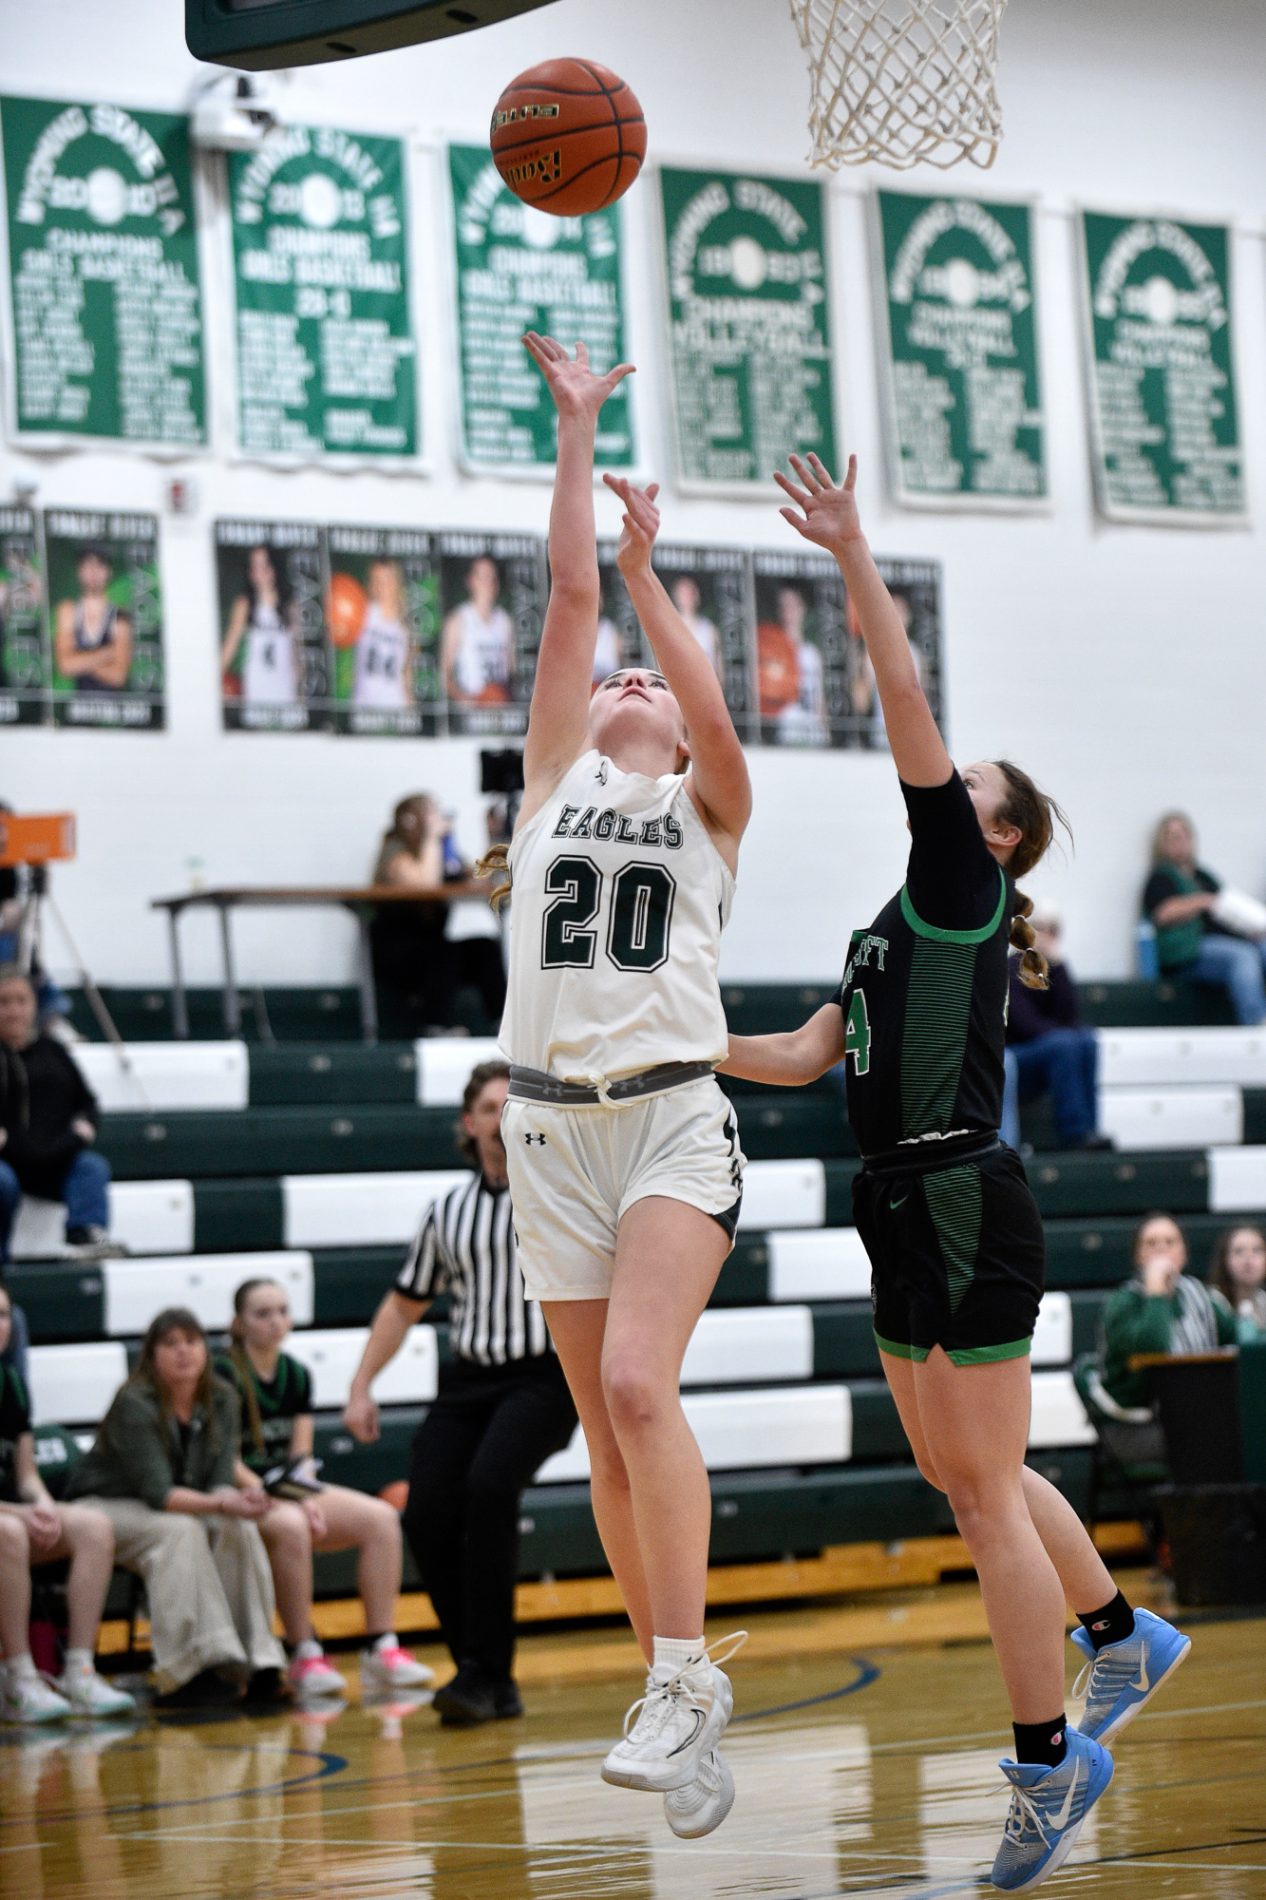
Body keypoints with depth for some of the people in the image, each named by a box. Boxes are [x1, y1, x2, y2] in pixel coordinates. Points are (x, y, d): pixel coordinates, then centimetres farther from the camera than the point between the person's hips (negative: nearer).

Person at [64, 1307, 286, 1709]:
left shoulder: (222, 1401, -3)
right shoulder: (134, 1404, -22)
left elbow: (220, 1480, -8)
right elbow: (158, 1493, -28)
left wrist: (239, 1499, -33)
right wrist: (220, 1504, -43)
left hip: (183, 1507, 5)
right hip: (105, 1506, -5)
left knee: (240, 1528, -24)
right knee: (180, 1531, -35)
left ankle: (256, 1662, -25)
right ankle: (193, 1671, -39)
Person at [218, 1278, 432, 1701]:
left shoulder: (297, 1376, 12)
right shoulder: (224, 1377, -8)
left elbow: (300, 1456, 8)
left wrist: (307, 1500, -12)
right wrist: (281, 1504, -23)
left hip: (288, 1492, 7)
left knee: (381, 1518, -16)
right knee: (290, 1527, -39)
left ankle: (381, 1649, -18)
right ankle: (304, 1658, -32)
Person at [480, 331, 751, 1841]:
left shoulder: (708, 805, 9)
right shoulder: (556, 778, 14)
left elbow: (718, 715, -14)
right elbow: (567, 593, 8)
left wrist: (650, 577, -13)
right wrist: (578, 433, 6)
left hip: (673, 1114, -4)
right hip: (552, 1119, 4)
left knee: (639, 1386, -23)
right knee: (606, 1424, 5)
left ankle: (683, 1678, -22)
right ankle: (678, 1692, 14)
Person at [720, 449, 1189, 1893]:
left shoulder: (962, 882, -4)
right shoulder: (896, 931, 21)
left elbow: (909, 710, -14)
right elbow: (800, 1057, 22)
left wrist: (854, 557, -16)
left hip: (962, 1206, -9)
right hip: (908, 1211, 9)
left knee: (983, 1489, -6)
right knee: (961, 1473, 17)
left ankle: (1046, 1763, 1)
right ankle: (1123, 1637, 35)